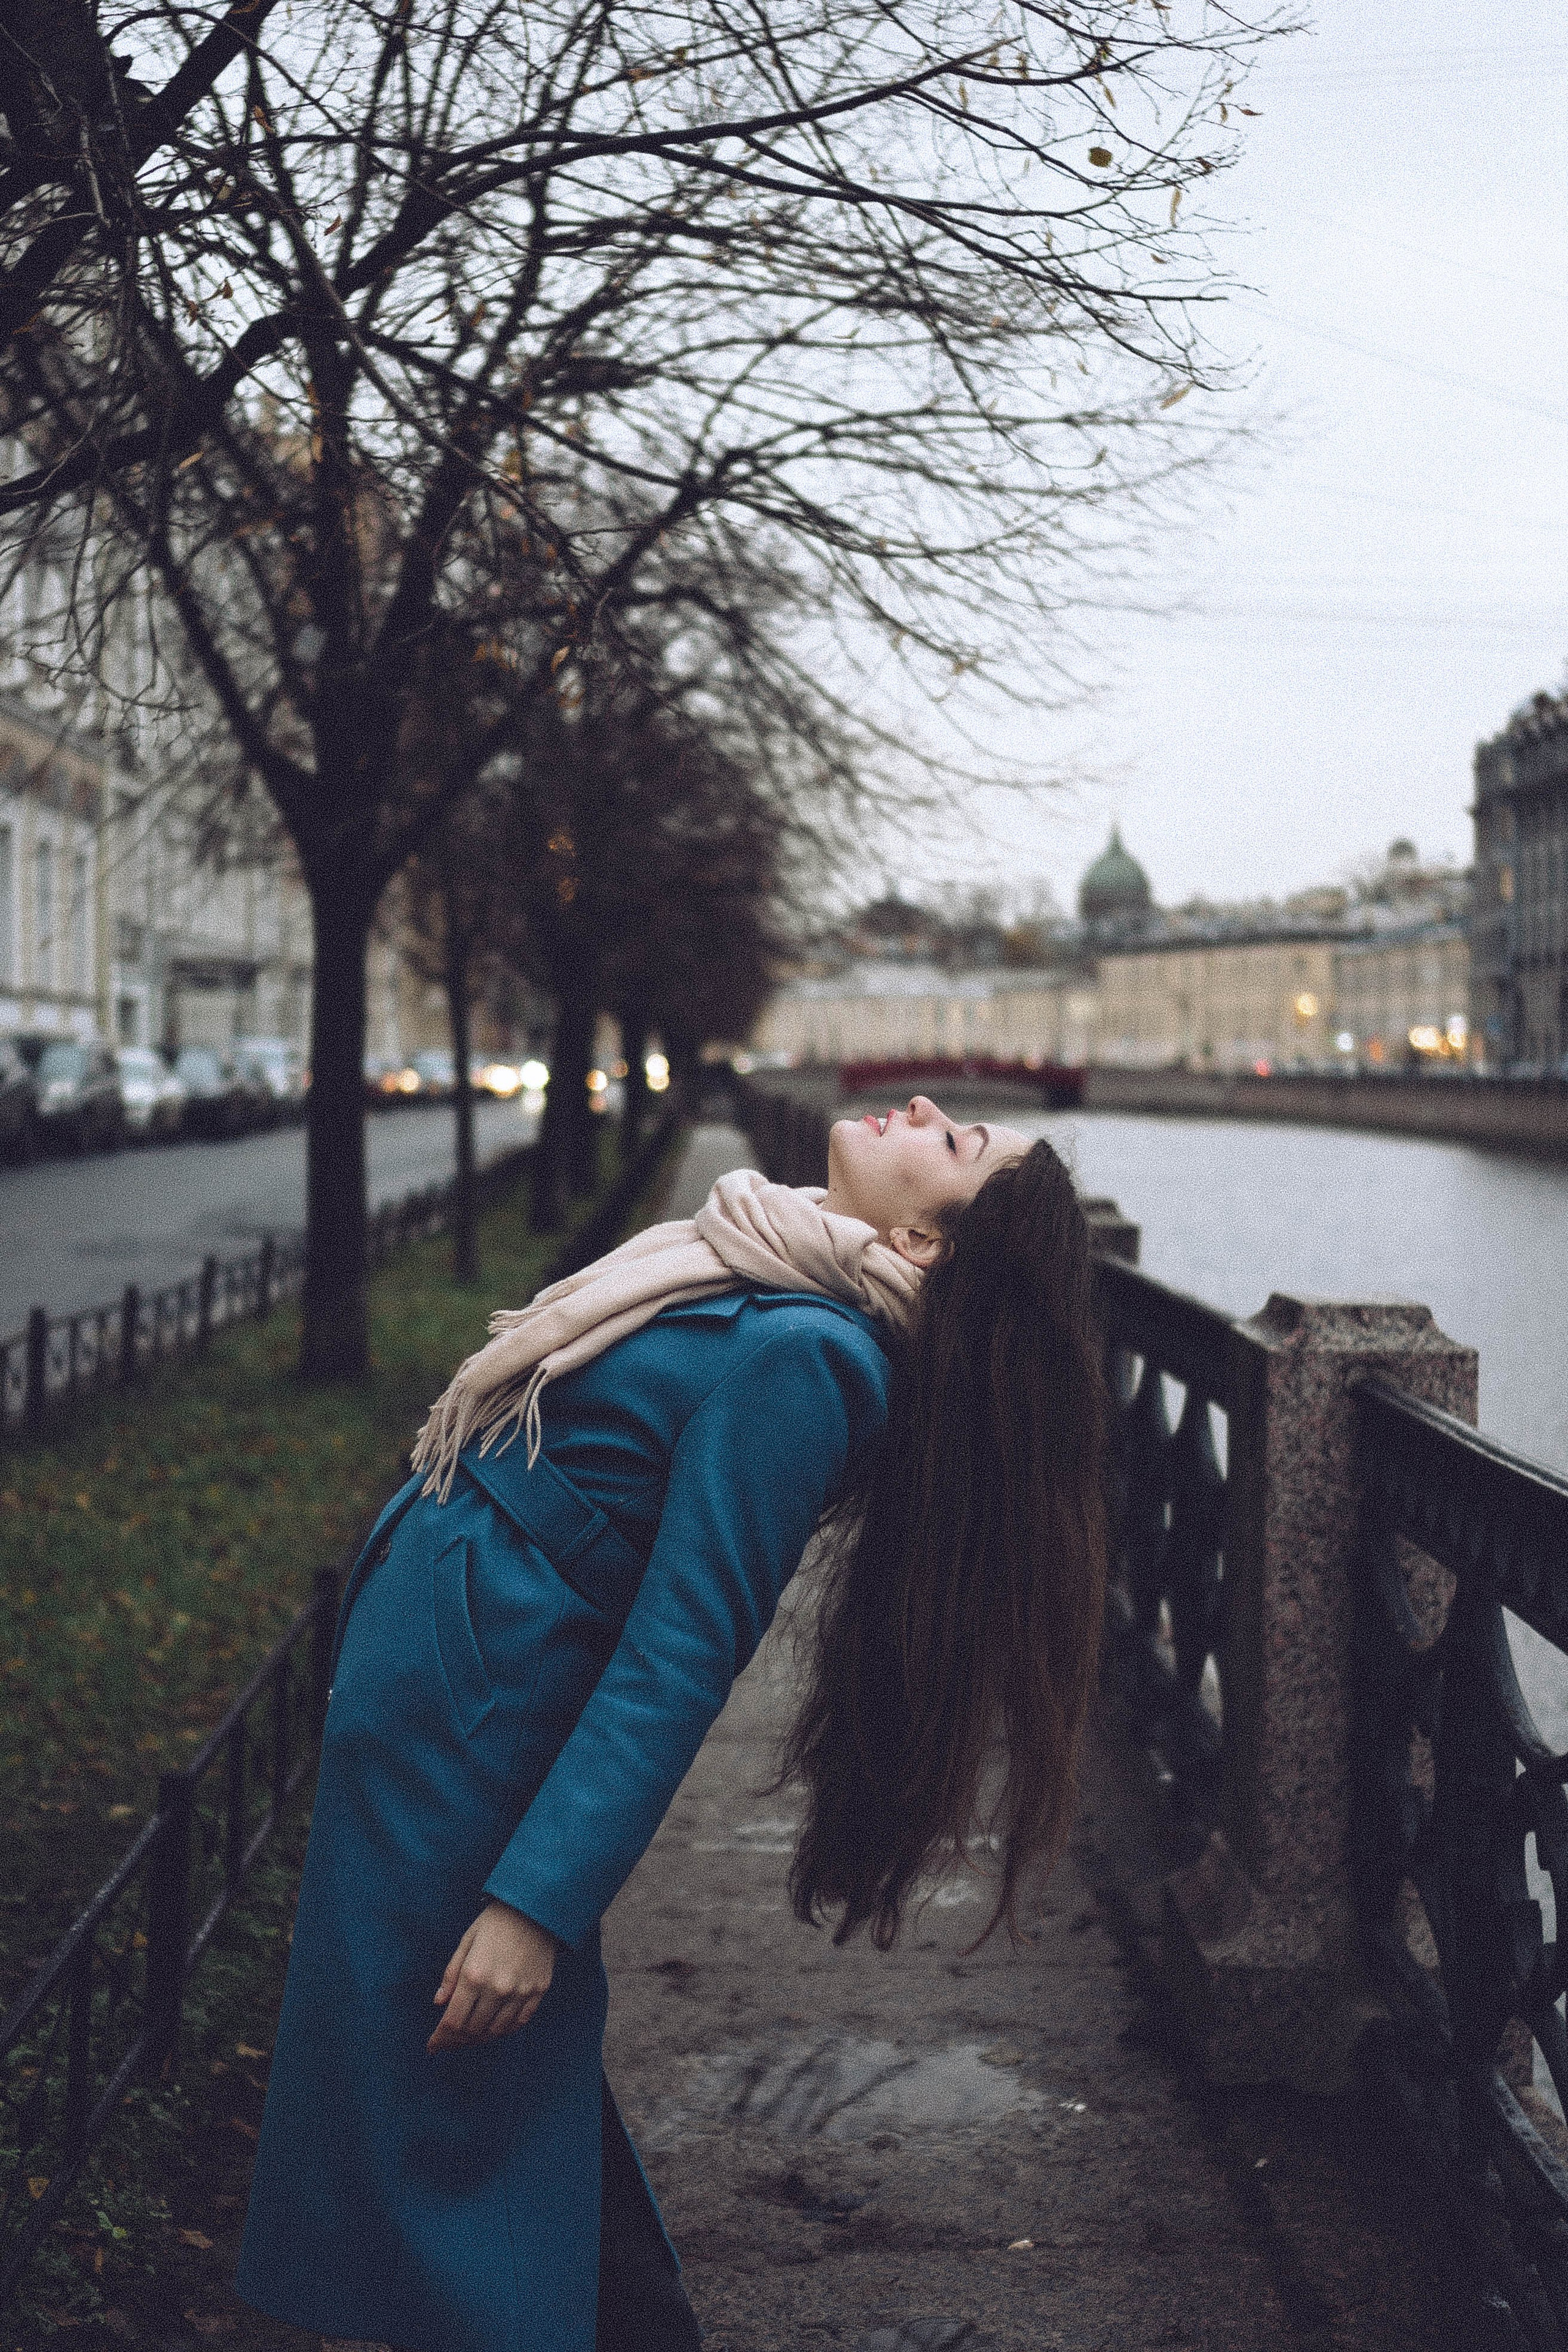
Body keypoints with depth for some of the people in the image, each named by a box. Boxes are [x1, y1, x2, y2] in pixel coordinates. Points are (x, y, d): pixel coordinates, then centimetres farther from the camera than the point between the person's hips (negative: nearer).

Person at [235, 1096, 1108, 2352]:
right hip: (449, 1695, 9)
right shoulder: (775, 1297, 3)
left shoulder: (796, 1353, -25)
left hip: (463, 1716, -9)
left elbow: (679, 1662, -26)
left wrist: (534, 1903, -24)